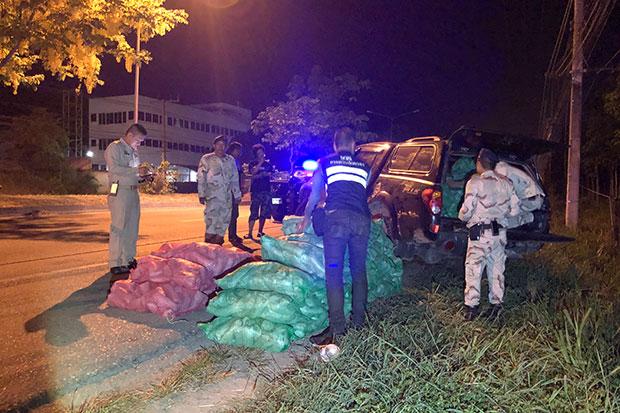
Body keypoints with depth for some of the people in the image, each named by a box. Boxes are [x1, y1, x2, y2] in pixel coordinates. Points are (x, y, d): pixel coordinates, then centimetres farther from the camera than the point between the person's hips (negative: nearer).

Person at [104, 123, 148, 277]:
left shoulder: (133, 152, 22)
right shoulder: (115, 147, -4)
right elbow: (114, 168, -18)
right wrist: (136, 170, -20)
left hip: (133, 192, 8)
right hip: (120, 192, -8)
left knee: (132, 228, 10)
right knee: (118, 228, -7)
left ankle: (129, 259, 20)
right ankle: (115, 264, -3)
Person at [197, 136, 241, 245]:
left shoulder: (231, 160, 14)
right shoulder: (206, 159, 5)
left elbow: (235, 178, 16)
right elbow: (201, 178, 0)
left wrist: (237, 195, 14)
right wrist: (201, 194, -6)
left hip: (227, 196, 4)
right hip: (213, 195, -4)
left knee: (225, 218, 3)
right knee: (212, 216, -13)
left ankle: (218, 240, 12)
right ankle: (208, 240, -9)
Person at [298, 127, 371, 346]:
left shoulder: (326, 163, 18)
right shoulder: (364, 166, 23)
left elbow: (315, 195, 27)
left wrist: (306, 218, 42)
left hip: (337, 217, -3)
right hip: (362, 219, 3)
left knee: (334, 274, -5)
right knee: (359, 271, 15)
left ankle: (337, 330, -9)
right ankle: (359, 322, 20)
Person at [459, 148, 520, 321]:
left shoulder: (475, 182, -9)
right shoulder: (506, 183, 7)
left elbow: (466, 210, -13)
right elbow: (514, 210, 7)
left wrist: (462, 217, 8)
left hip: (480, 232, -5)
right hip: (500, 233, 6)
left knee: (473, 271, 1)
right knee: (497, 270, 13)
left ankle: (471, 308, 2)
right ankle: (496, 306, 18)